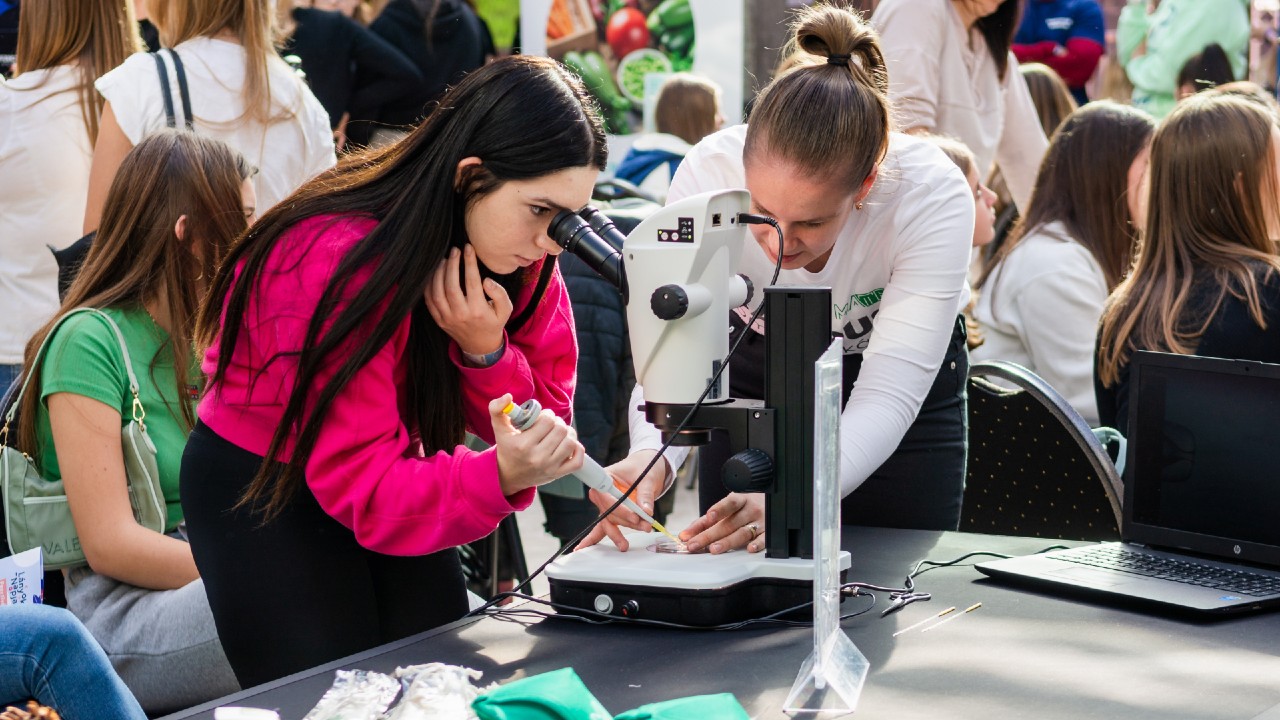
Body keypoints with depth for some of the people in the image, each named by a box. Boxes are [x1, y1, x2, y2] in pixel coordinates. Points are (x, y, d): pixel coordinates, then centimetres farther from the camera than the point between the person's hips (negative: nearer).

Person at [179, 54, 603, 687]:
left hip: (395, 474, 6)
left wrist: (486, 350, -27)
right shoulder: (341, 261, -31)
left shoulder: (519, 257, -10)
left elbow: (542, 414, -6)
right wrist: (499, 475, -48)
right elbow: (361, 480, -31)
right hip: (262, 489, -6)